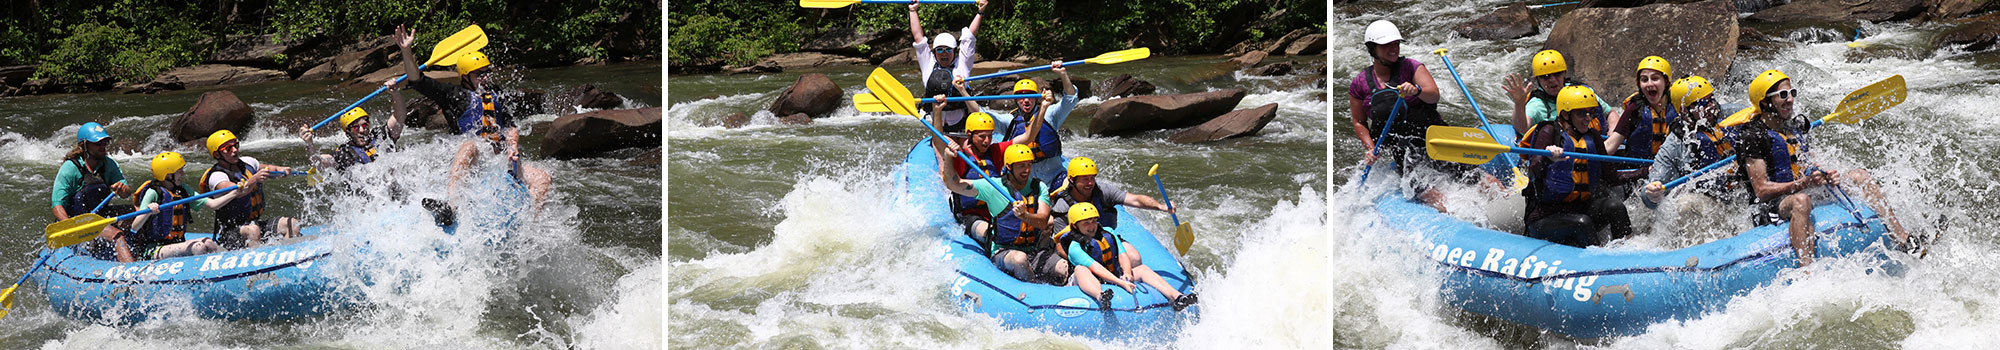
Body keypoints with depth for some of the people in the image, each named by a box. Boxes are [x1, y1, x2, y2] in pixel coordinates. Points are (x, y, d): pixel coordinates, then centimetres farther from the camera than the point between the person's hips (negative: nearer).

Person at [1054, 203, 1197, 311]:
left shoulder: (1108, 233, 11)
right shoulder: (1075, 247, -11)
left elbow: (1122, 255, 0)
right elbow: (1096, 268, -24)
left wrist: (1127, 273, -23)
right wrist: (1121, 283, -37)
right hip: (1091, 284, -6)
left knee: (1142, 268, -13)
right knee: (1080, 270, -35)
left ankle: (1176, 297, -37)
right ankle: (1100, 298, -70)